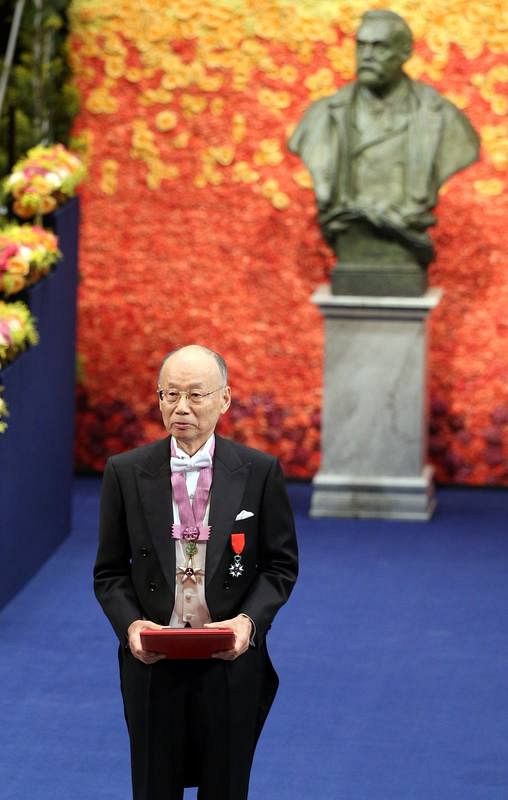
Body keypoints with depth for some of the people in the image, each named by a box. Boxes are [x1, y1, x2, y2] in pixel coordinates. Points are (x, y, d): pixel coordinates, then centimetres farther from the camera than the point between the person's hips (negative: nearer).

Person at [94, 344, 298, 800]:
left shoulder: (260, 472, -3)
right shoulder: (126, 473, -1)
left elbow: (280, 566, 2)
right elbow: (110, 572, 4)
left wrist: (250, 620, -15)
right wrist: (130, 624, -15)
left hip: (231, 661, -1)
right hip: (151, 661, 1)